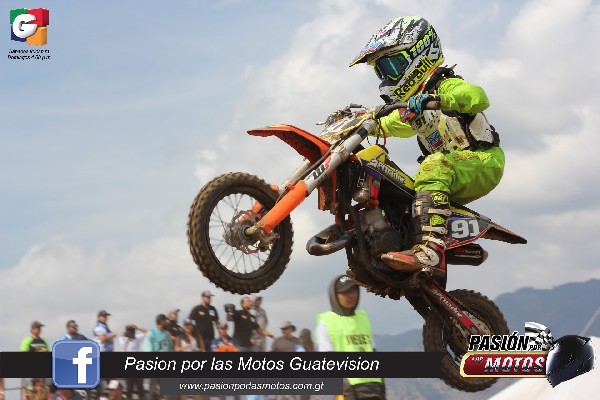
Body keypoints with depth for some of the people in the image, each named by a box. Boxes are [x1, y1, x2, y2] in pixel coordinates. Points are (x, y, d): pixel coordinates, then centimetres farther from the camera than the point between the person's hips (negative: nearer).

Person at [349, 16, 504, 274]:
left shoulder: (446, 85, -11)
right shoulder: (413, 101, 16)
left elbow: (477, 96, -33)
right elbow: (390, 124, 31)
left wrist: (436, 99, -46)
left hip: (484, 159, -10)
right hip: (453, 175, 10)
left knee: (434, 166, -39)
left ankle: (430, 250, -54)